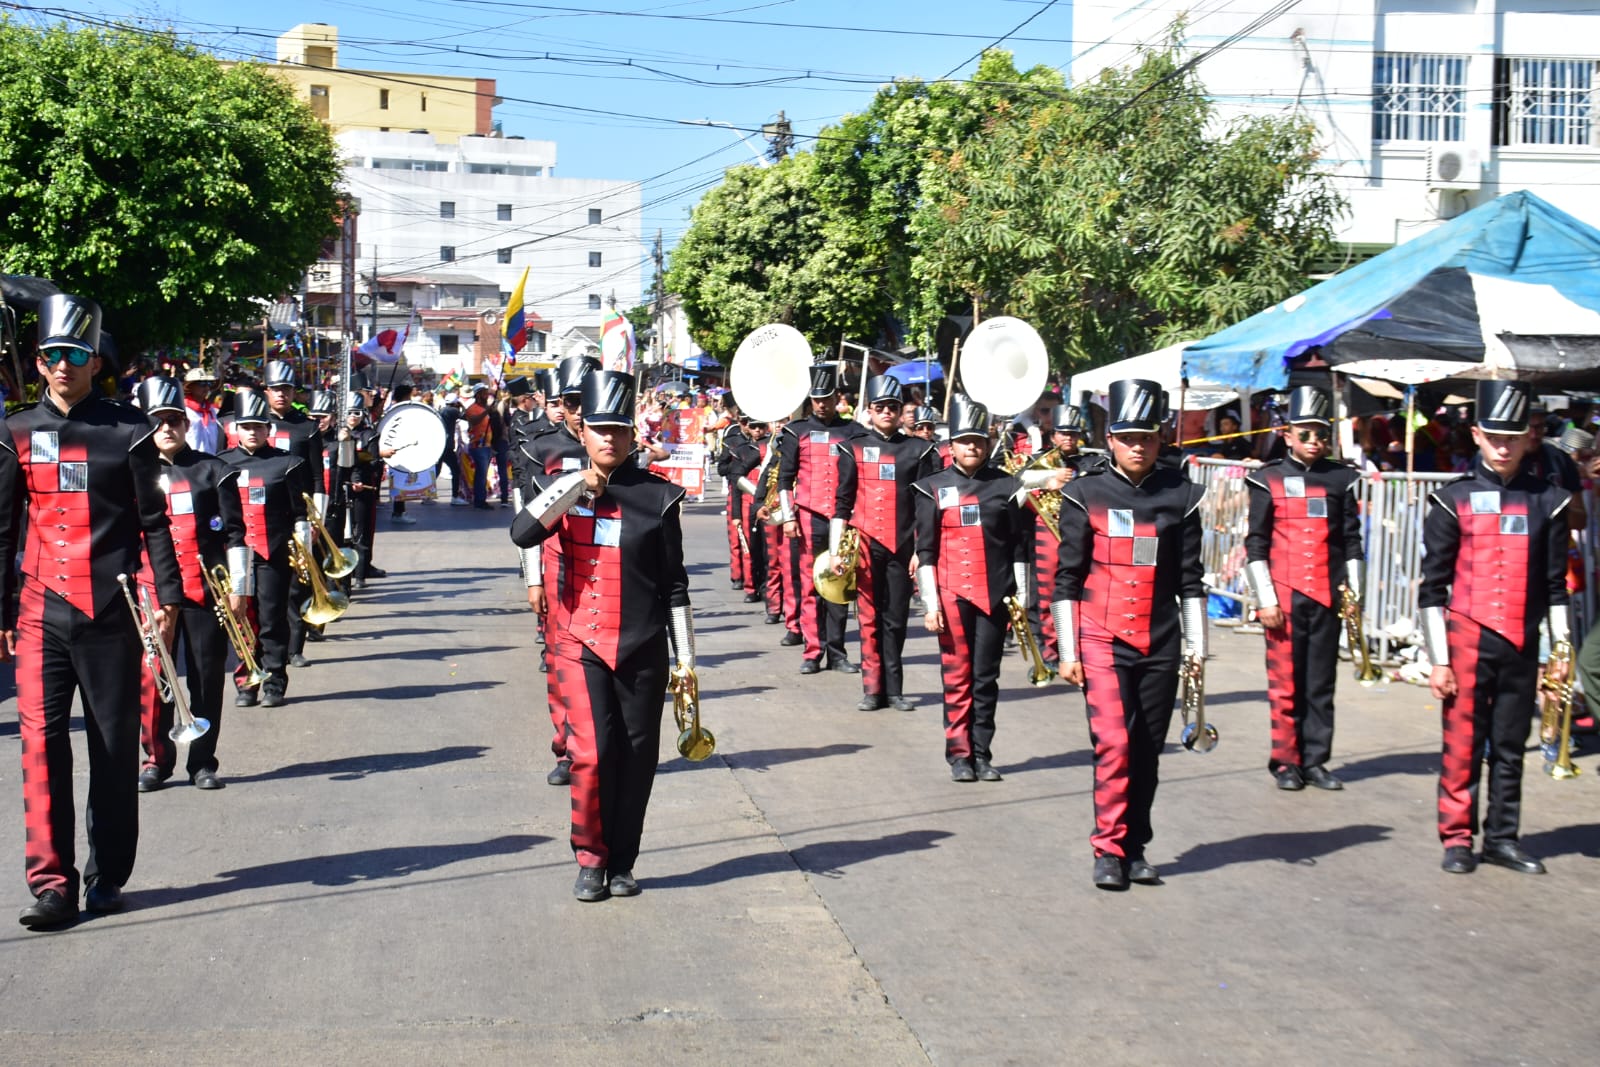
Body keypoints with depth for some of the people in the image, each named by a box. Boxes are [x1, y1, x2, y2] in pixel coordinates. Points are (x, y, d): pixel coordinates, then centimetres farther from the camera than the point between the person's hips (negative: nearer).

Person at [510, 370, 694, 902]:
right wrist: (579, 485, -16)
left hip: (642, 649, 0)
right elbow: (521, 534, -15)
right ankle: (591, 858, 8)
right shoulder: (564, 490, 4)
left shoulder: (658, 496, 1)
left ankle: (622, 863, 19)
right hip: (583, 645, 0)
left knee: (636, 755, 5)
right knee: (591, 752, -10)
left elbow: (675, 581, 4)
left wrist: (685, 656, 2)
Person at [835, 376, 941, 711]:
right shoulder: (854, 449, 4)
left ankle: (892, 689, 12)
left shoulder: (918, 450, 5)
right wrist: (836, 550, -3)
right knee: (870, 617, 2)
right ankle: (873, 689, 7)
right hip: (866, 545, 0)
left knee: (896, 618, 6)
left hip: (902, 547, 1)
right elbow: (842, 503, 4)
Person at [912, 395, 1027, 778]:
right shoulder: (933, 488, 3)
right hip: (952, 594, -1)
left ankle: (982, 754, 11)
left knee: (986, 676, 5)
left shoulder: (1005, 486, 5)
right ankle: (959, 755, 8)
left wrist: (1021, 598, 4)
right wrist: (929, 603, -4)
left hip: (994, 595, 1)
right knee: (957, 675, 2)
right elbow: (925, 550, 2)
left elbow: (1018, 547, 8)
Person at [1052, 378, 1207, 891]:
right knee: (1113, 744, -12)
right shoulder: (1086, 496, 0)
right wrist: (1067, 652, -2)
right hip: (1103, 641, -3)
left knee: (1147, 751, 8)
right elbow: (1066, 578, 1)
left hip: (1160, 645, 3)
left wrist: (1197, 647, 6)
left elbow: (1190, 578, 10)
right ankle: (1109, 852, -3)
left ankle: (1135, 849, 19)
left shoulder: (1180, 496, 6)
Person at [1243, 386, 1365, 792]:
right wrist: (1266, 601, -6)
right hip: (1285, 597, -2)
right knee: (1286, 681, 1)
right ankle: (1286, 762, 10)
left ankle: (1315, 761, 14)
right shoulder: (1269, 480, 1)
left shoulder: (1340, 480, 8)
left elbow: (1351, 541, 11)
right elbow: (1256, 545, 0)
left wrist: (1354, 594, 5)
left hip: (1327, 596, 2)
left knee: (1321, 682, 7)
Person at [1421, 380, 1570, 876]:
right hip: (1467, 642, -2)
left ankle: (1502, 838, 18)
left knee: (1510, 747, 9)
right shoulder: (1453, 500, -1)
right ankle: (1457, 839, 10)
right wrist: (1438, 660, -4)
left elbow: (1556, 585, 9)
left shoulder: (1548, 501, 6)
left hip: (1522, 645, 2)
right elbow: (1432, 587, -1)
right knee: (1463, 744, 1)